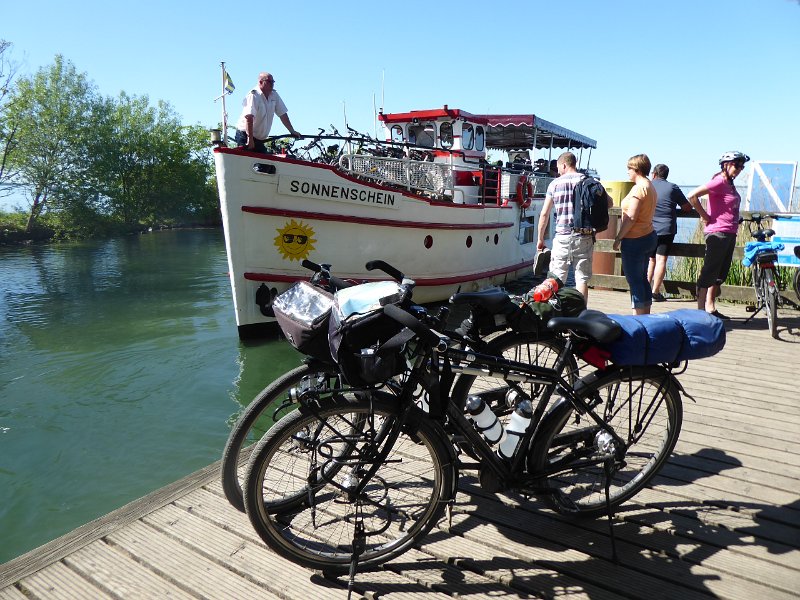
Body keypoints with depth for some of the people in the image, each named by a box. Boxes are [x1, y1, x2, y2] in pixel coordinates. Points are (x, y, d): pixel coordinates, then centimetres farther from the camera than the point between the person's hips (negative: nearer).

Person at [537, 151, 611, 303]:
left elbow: (544, 214, 2)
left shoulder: (555, 184, 2)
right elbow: (609, 202, 2)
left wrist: (540, 239, 10)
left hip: (562, 237, -1)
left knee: (556, 280, 6)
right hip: (585, 238, 1)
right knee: (582, 279, 5)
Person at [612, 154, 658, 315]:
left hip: (635, 240, -10)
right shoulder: (650, 186, 15)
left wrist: (618, 238, -13)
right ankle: (646, 316, 22)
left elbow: (631, 217, -20)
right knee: (642, 279, 15)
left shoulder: (639, 187, -15)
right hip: (649, 236, 10)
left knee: (634, 280, -4)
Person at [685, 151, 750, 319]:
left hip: (730, 234, 10)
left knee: (721, 273, 12)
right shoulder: (719, 181, -12)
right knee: (709, 272, -6)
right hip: (718, 233, -10)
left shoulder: (730, 184, 14)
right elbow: (692, 195, -25)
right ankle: (700, 310, -1)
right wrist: (705, 217, -17)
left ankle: (711, 308, 19)